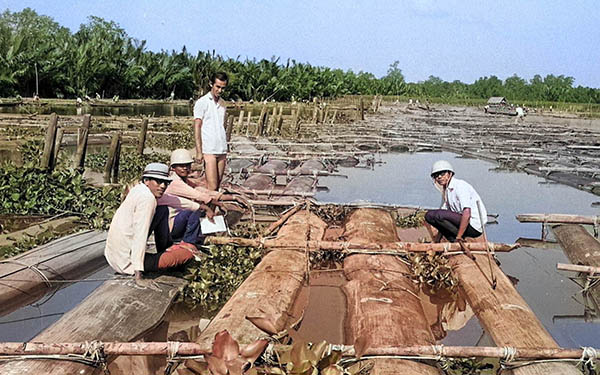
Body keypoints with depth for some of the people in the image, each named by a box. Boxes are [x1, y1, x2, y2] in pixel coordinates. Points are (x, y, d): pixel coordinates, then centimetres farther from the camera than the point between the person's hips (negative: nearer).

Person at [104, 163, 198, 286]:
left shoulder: (138, 189, 7)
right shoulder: (147, 199, -20)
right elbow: (140, 236, -26)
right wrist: (138, 274, -28)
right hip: (127, 263, -10)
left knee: (162, 210, 16)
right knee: (190, 250, -14)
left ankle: (166, 249, 22)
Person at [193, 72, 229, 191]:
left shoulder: (222, 103, 17)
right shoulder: (202, 102, -2)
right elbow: (197, 127, -5)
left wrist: (225, 151, 16)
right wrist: (199, 152, -12)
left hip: (222, 150, 6)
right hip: (208, 150, -6)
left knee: (217, 186, 4)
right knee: (212, 187, -13)